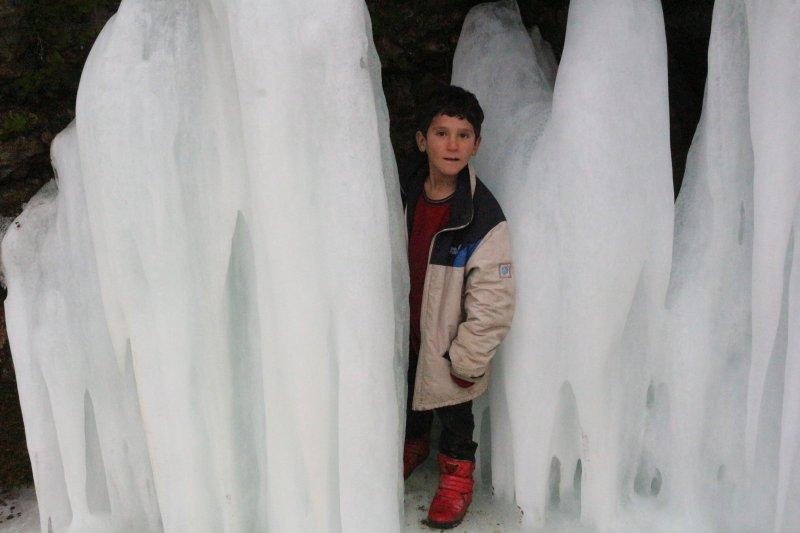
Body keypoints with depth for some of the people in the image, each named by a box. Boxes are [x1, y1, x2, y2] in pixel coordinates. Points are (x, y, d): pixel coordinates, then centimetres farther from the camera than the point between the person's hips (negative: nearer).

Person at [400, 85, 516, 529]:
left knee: (452, 411, 18)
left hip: (449, 345, -5)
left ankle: (457, 468, 44)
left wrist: (465, 360, -16)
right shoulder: (403, 196, -8)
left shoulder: (485, 219, -24)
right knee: (406, 397, 27)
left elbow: (493, 304, -21)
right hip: (404, 335, 5)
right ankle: (413, 445, 56)